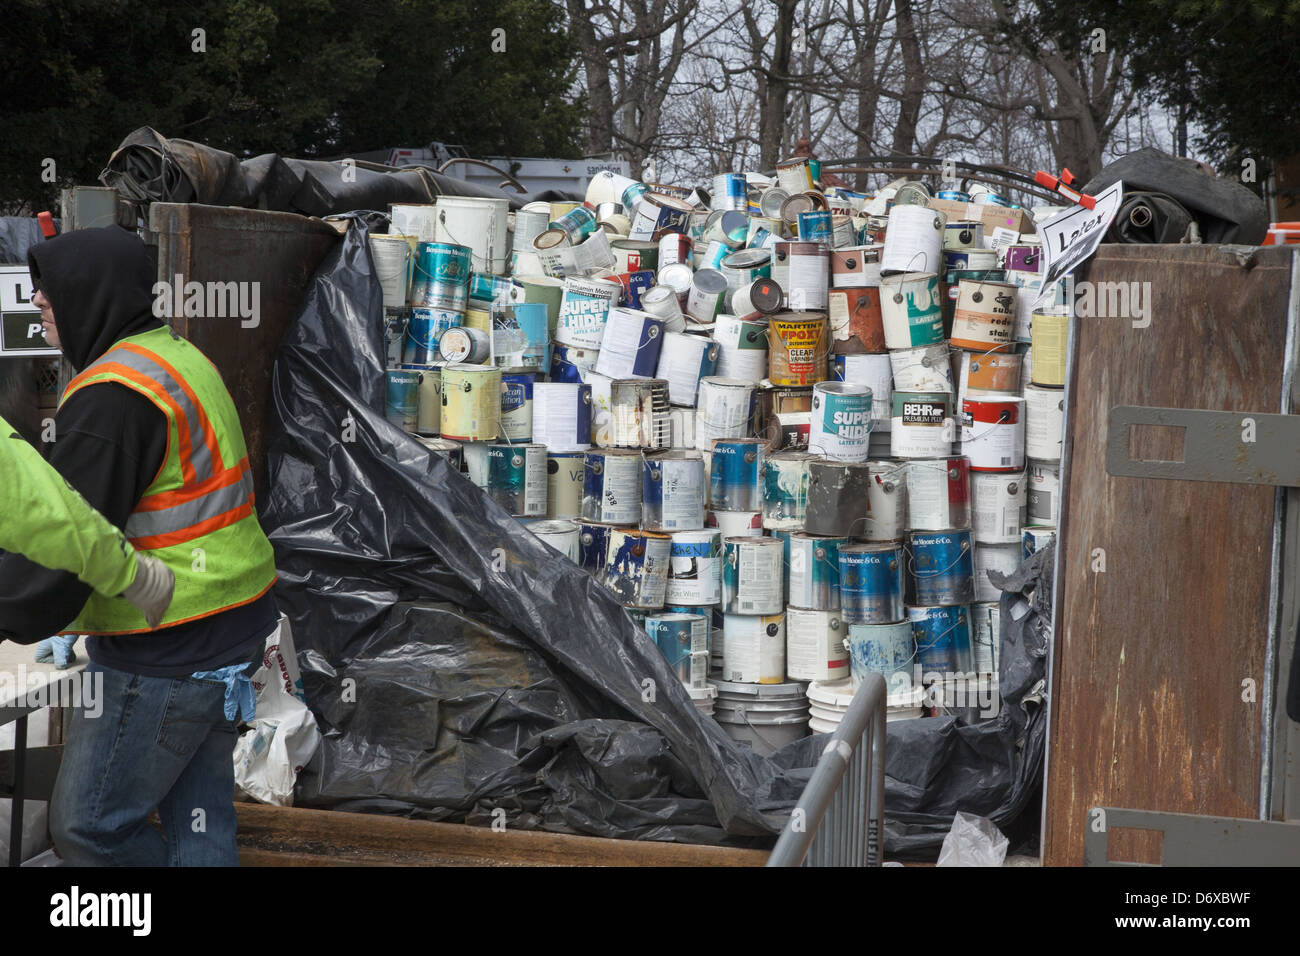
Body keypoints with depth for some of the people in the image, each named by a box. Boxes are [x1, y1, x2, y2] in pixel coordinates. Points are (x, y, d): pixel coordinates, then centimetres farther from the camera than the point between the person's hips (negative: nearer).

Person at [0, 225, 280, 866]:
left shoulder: (113, 396, -20)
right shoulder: (179, 357, 13)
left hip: (164, 655, -10)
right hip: (228, 630, 10)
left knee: (88, 826, 2)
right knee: (200, 817, 16)